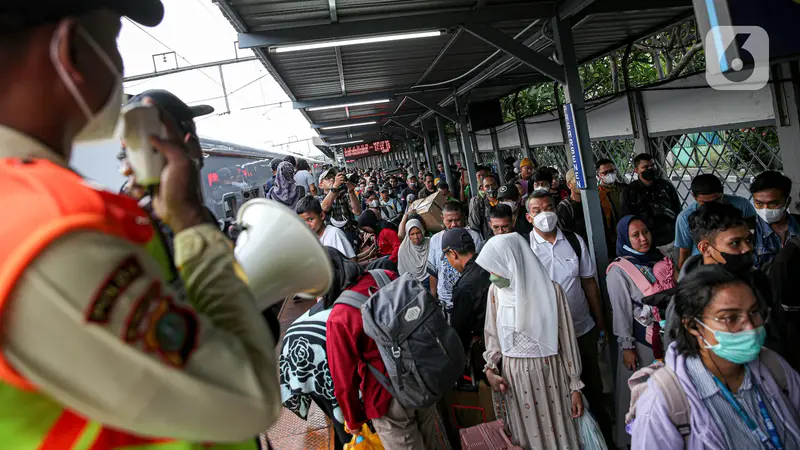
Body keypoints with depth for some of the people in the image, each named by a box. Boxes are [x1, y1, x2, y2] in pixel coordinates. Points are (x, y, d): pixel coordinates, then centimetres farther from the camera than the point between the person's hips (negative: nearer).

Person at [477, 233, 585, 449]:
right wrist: (490, 368, -5)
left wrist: (575, 386, -1)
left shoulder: (550, 290, -12)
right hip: (514, 375, 3)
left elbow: (566, 338, -5)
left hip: (549, 373, -2)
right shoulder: (495, 291, -3)